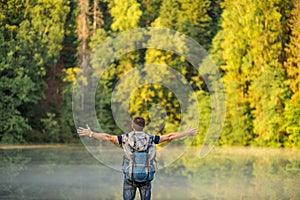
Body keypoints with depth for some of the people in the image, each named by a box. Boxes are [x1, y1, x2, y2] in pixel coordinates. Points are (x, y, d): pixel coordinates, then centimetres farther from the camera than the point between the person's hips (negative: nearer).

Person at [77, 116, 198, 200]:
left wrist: (90, 134, 10)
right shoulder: (150, 139, 1)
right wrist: (187, 133, 16)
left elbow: (107, 137, 0)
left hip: (130, 177, -1)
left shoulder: (126, 138, -2)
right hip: (146, 178, 1)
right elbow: (169, 137, 7)